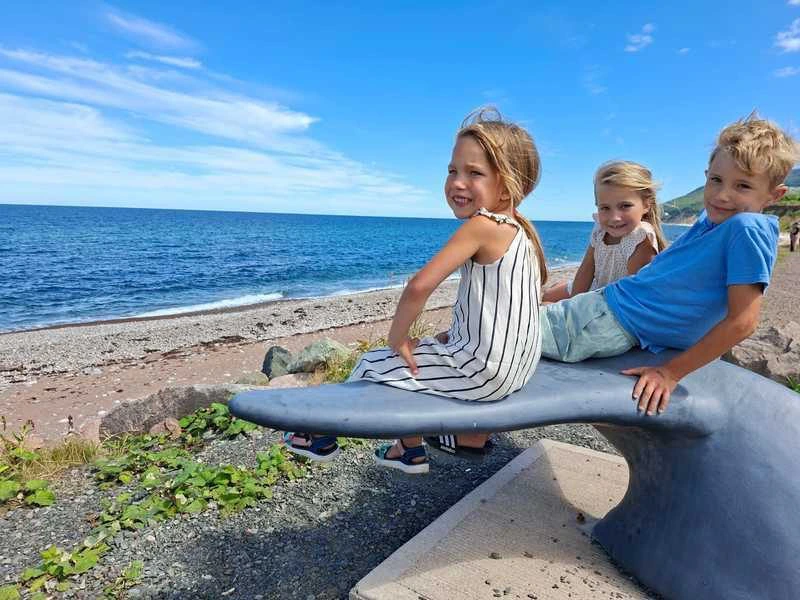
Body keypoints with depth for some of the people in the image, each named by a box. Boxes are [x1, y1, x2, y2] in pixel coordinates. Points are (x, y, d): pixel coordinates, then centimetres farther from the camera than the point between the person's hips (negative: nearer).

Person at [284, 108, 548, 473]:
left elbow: (419, 286, -27)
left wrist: (398, 333, -11)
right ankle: (471, 434, 36)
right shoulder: (521, 230, 7)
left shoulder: (481, 225, -20)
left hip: (481, 374, -9)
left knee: (372, 365, 6)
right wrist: (451, 334, 18)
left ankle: (325, 436, 31)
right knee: (429, 347, 33)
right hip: (515, 370, 9)